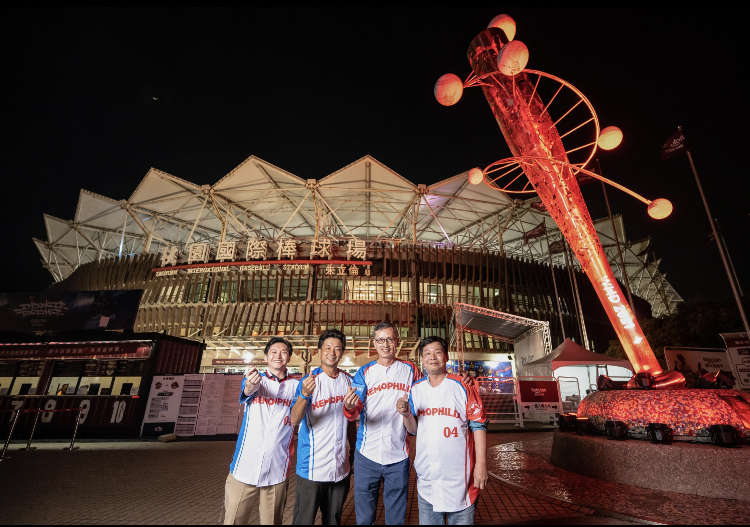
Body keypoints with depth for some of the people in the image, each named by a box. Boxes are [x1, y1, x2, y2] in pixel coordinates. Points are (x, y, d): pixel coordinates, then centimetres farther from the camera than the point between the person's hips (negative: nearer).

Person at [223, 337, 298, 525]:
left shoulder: (295, 385, 2)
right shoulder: (256, 380, -1)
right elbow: (246, 392, -24)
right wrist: (249, 386, -46)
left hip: (277, 472, 1)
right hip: (245, 468, -1)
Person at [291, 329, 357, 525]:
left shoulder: (348, 380, 1)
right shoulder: (309, 381, -11)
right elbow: (294, 420, -24)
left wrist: (354, 451, 10)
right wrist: (304, 395, -41)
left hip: (341, 468, 4)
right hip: (312, 468, -4)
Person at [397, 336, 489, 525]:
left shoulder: (462, 387, -8)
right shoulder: (416, 389, 3)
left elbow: (478, 426, -6)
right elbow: (413, 429, 9)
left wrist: (481, 464, -10)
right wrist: (406, 415, -12)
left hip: (458, 475, -3)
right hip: (426, 476, 4)